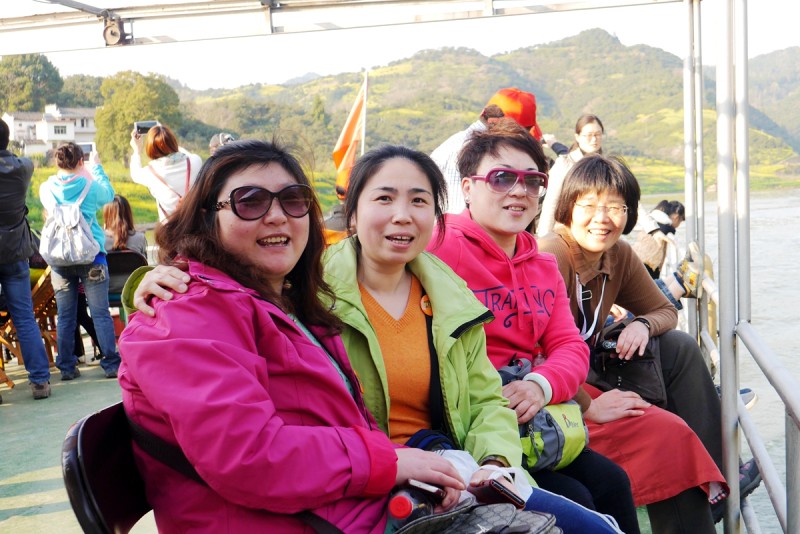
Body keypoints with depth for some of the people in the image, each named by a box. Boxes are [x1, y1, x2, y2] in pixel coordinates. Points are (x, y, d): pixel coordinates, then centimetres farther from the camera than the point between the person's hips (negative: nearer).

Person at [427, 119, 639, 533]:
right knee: (574, 500, -16)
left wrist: (540, 386, -16)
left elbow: (571, 348, 6)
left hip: (533, 419, 8)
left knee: (611, 481, -4)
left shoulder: (543, 266, 16)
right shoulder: (442, 249, -12)